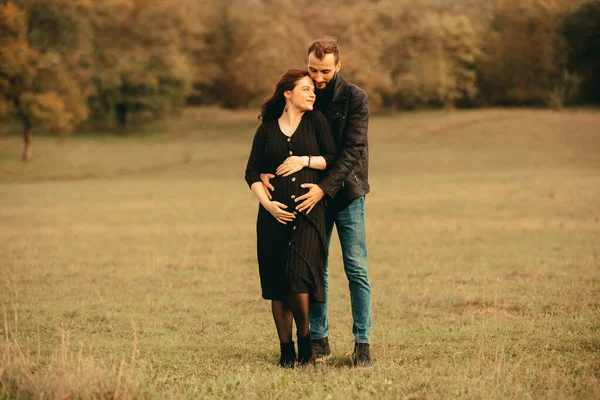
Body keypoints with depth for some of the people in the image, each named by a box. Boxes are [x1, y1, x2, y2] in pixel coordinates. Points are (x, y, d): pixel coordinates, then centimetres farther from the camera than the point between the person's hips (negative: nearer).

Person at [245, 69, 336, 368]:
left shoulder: (316, 121, 9)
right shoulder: (267, 129, 11)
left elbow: (334, 159, 5)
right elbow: (252, 172, 8)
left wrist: (305, 161, -8)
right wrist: (267, 203, -5)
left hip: (308, 212, -2)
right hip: (275, 214, 2)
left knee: (298, 276, -17)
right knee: (277, 285, 0)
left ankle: (306, 343, 2)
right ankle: (286, 351, 9)